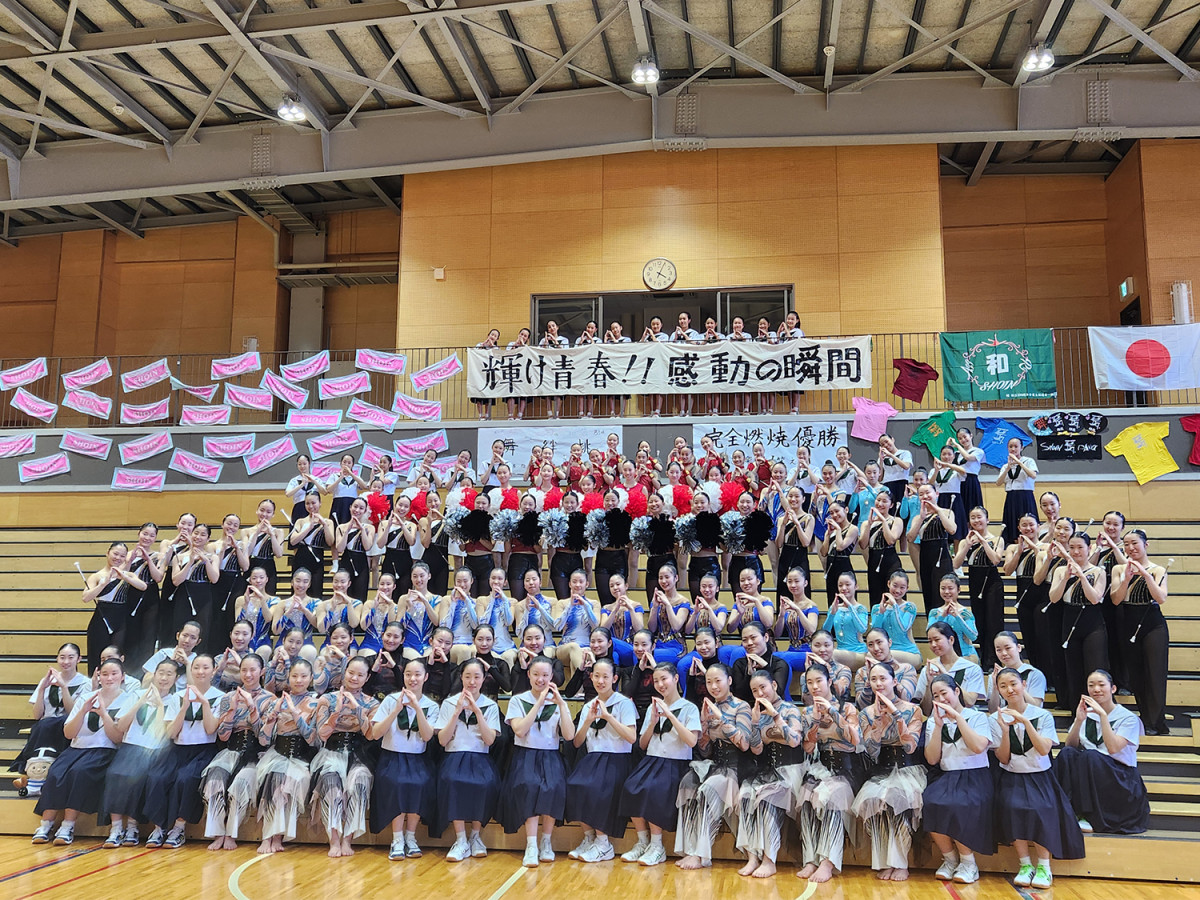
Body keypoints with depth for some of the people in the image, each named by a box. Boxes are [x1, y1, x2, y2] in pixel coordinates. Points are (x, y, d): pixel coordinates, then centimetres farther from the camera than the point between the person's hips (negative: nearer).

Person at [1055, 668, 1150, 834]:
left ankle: (1090, 819, -26)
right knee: (1067, 753, -26)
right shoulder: (1086, 713, 12)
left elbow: (1113, 748, -18)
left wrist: (1103, 714, -21)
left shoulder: (1128, 718, -1)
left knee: (1090, 756, -33)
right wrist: (1079, 720, -12)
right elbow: (1070, 745, 2)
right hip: (1085, 773, 3)